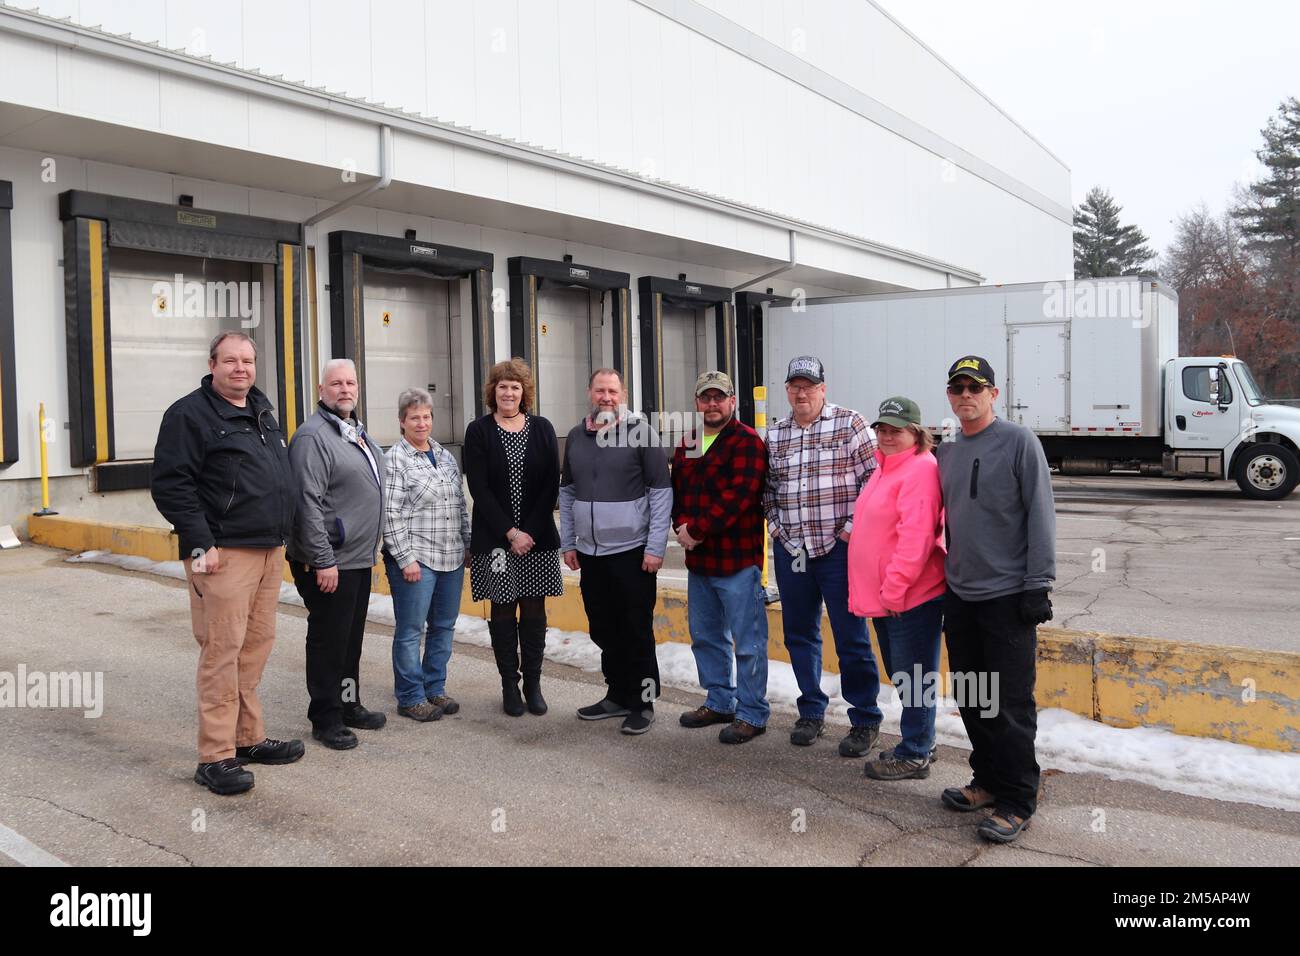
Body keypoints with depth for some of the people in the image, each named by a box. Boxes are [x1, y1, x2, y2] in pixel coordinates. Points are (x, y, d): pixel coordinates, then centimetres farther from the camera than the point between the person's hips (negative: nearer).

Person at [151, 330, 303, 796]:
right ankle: (216, 758, 2)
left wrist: (283, 536, 20)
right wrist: (199, 543, -18)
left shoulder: (262, 412, 18)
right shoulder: (190, 414, -6)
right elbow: (169, 484, -13)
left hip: (270, 549, 8)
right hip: (225, 553, -8)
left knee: (256, 647, 12)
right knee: (223, 651, -5)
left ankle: (249, 739, 23)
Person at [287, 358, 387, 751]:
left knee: (351, 637, 18)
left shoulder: (357, 432, 15)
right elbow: (308, 505, -20)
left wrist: (373, 545, 21)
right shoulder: (313, 436, -15)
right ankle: (325, 719, 13)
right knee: (328, 640, 1)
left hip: (360, 557, 9)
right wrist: (324, 561, -22)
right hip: (330, 562, -9)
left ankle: (349, 704, 30)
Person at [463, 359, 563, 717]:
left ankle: (533, 684, 16)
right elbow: (479, 488, -6)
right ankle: (509, 685, 15)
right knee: (503, 609, 4)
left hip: (538, 536, 2)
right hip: (495, 538, -1)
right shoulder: (479, 431, 1)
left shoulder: (542, 429, 6)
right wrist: (510, 533, -13)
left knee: (534, 609, 6)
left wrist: (531, 531, -9)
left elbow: (551, 484, 1)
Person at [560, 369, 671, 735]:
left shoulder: (640, 431, -6)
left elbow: (661, 491, -7)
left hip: (632, 552, -5)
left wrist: (655, 546, -12)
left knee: (637, 631, 2)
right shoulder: (576, 436, 9)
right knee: (603, 631, 14)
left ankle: (642, 703, 14)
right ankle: (617, 695, 28)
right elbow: (567, 492, 16)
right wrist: (567, 543, 11)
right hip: (589, 553, 5)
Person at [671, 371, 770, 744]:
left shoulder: (747, 442, -10)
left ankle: (751, 714, 13)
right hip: (698, 559, 8)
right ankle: (719, 702, 34)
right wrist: (682, 525, -4)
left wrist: (698, 530, -19)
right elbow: (676, 490, 15)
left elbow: (737, 496, -20)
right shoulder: (687, 444, 15)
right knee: (705, 636, 18)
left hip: (738, 559, -8)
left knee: (748, 642, 0)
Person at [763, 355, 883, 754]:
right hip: (790, 549, 5)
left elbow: (873, 477, -5)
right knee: (799, 635, 13)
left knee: (851, 637, -1)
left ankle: (865, 721, 13)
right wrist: (775, 524, 8)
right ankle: (811, 712, 28)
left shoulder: (850, 423, -3)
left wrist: (853, 526, -9)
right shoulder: (775, 434, 11)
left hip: (838, 547, -5)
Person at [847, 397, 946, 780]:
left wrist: (894, 588, -23)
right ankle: (917, 744, 32)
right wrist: (877, 589, 19)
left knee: (914, 678, 1)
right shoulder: (885, 467, 17)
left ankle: (914, 755, 12)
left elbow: (916, 536, -23)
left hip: (911, 597, -10)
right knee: (901, 676, 19)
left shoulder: (920, 468, -15)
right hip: (882, 596, 10)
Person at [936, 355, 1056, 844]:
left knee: (1010, 706, -3)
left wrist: (1038, 584, -14)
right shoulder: (947, 451, 12)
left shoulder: (1019, 441, -7)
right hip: (959, 597, 7)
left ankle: (1016, 801, 9)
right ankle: (987, 780, 29)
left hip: (1008, 597, -6)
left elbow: (1040, 516, -10)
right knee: (970, 699, 14)